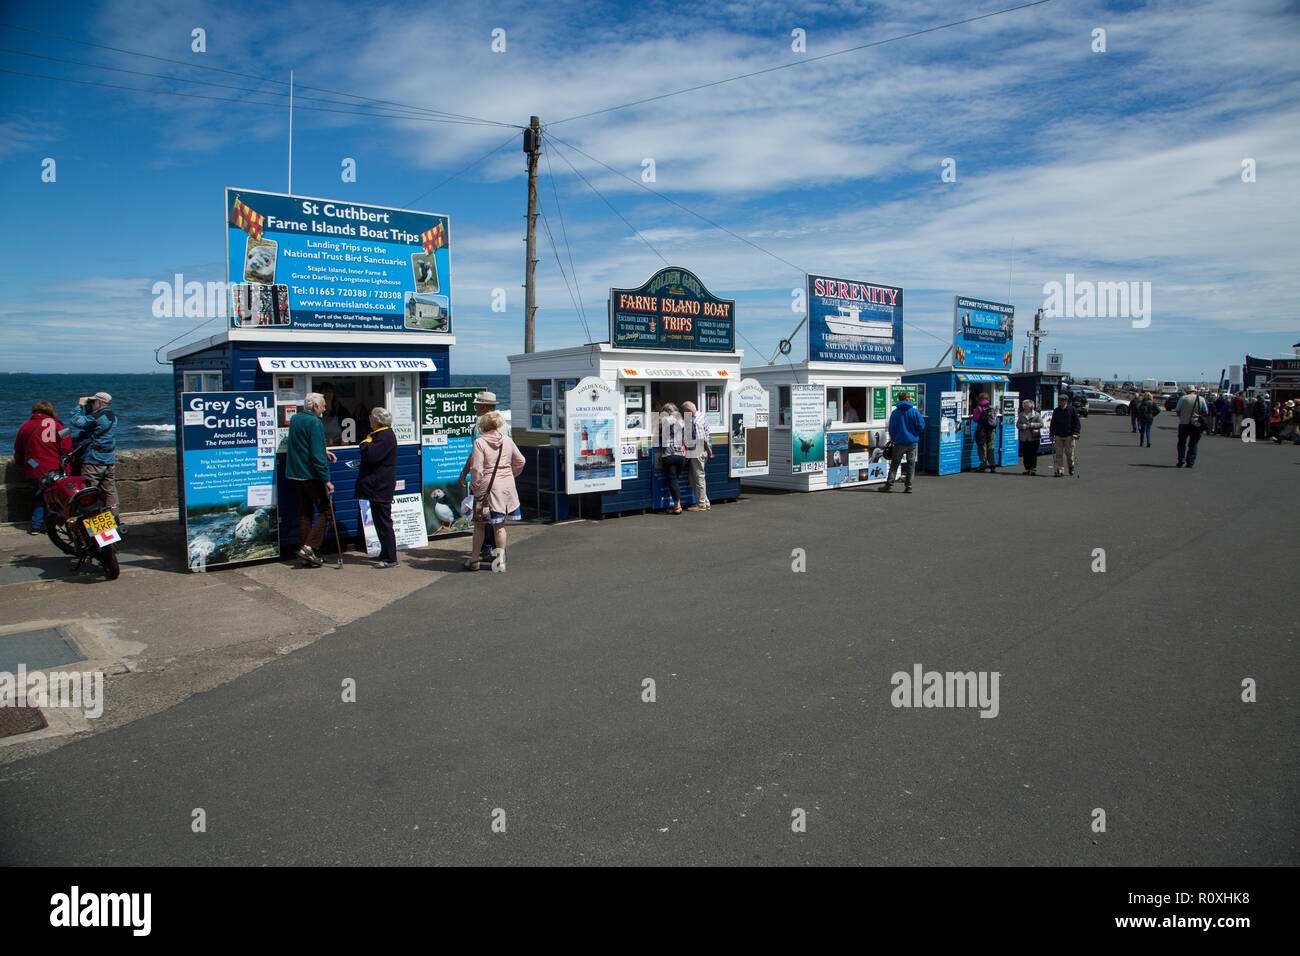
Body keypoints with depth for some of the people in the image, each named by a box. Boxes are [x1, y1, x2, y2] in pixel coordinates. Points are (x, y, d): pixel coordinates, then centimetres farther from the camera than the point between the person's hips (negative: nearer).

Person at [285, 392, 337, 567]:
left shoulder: (294, 420, 11)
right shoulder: (315, 423, -15)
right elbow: (317, 455, -21)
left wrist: (323, 450, 20)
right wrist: (326, 480, -19)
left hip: (294, 474, 9)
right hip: (311, 476, -9)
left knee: (304, 513, 12)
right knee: (326, 511, 0)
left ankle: (306, 555, 13)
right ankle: (309, 548, -11)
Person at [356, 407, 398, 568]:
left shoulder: (386, 436, -16)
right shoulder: (380, 434, 18)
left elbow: (371, 455, -25)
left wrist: (366, 442, -10)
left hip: (380, 487, -11)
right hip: (378, 486, 11)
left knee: (384, 522, -7)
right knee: (381, 522, 15)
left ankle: (390, 559, -3)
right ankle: (386, 555, 23)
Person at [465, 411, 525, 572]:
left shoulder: (479, 442, -11)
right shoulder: (506, 440, 5)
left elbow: (476, 469, -16)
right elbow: (520, 461, 14)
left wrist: (474, 485, -2)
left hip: (487, 487, -4)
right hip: (507, 485, 4)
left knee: (480, 525, 8)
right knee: (500, 525, 11)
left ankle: (474, 560, 17)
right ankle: (500, 558, 7)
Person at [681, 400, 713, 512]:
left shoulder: (696, 422, -21)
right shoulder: (702, 415, 10)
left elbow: (703, 440, -21)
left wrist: (709, 451, -11)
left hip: (697, 452, -10)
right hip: (700, 451, 10)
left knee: (699, 477, -1)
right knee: (693, 478, 15)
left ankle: (701, 504, 6)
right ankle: (706, 502, 19)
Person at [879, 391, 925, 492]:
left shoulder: (894, 412, -3)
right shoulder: (915, 412, -7)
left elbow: (891, 428, 1)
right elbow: (921, 427, -5)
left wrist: (892, 438, 17)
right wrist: (916, 435, 14)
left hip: (899, 442, 1)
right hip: (912, 442, -1)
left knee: (894, 464, 8)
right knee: (911, 464, 8)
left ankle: (889, 484, 2)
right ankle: (908, 486, 7)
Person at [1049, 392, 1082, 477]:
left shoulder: (1072, 409, 0)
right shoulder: (1056, 411, 10)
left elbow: (1077, 422, 0)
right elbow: (1053, 423, 14)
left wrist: (1076, 433, -11)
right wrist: (1052, 434, 6)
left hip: (1069, 436, -3)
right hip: (1058, 436, 3)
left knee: (1069, 452, 3)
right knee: (1059, 453, -3)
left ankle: (1071, 466, 27)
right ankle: (1059, 470, 0)